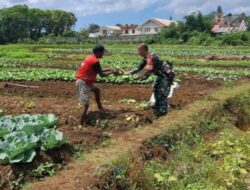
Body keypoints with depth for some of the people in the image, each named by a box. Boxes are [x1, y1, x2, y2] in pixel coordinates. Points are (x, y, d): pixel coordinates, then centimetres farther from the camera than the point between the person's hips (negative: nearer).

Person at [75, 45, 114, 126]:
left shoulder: (90, 57, 8)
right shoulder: (95, 61, -20)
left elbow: (98, 70, 19)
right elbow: (101, 74, -15)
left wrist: (108, 69, 15)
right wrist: (111, 72, 0)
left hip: (85, 81, 10)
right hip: (83, 82, -10)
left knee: (97, 90, 30)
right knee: (86, 105, -10)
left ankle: (100, 107, 47)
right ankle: (81, 125, -8)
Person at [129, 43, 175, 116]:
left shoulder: (150, 58, -30)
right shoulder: (146, 57, 3)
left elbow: (148, 71, -29)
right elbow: (140, 67, 12)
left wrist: (139, 78, -16)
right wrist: (130, 72, 4)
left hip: (167, 75, -11)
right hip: (161, 74, 11)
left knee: (162, 93, -7)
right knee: (156, 88, 22)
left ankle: (163, 110, 4)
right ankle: (158, 105, 37)